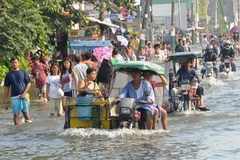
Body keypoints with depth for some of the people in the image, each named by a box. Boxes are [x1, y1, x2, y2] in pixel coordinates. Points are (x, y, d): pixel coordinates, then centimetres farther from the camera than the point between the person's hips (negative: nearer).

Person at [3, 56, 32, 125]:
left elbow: (28, 83, 2)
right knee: (16, 114, 1)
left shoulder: (23, 72, 3)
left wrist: (24, 93, -10)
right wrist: (5, 98, 3)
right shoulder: (9, 74, 6)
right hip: (14, 97, 1)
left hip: (23, 96, -1)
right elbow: (6, 87, 9)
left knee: (26, 112, -1)